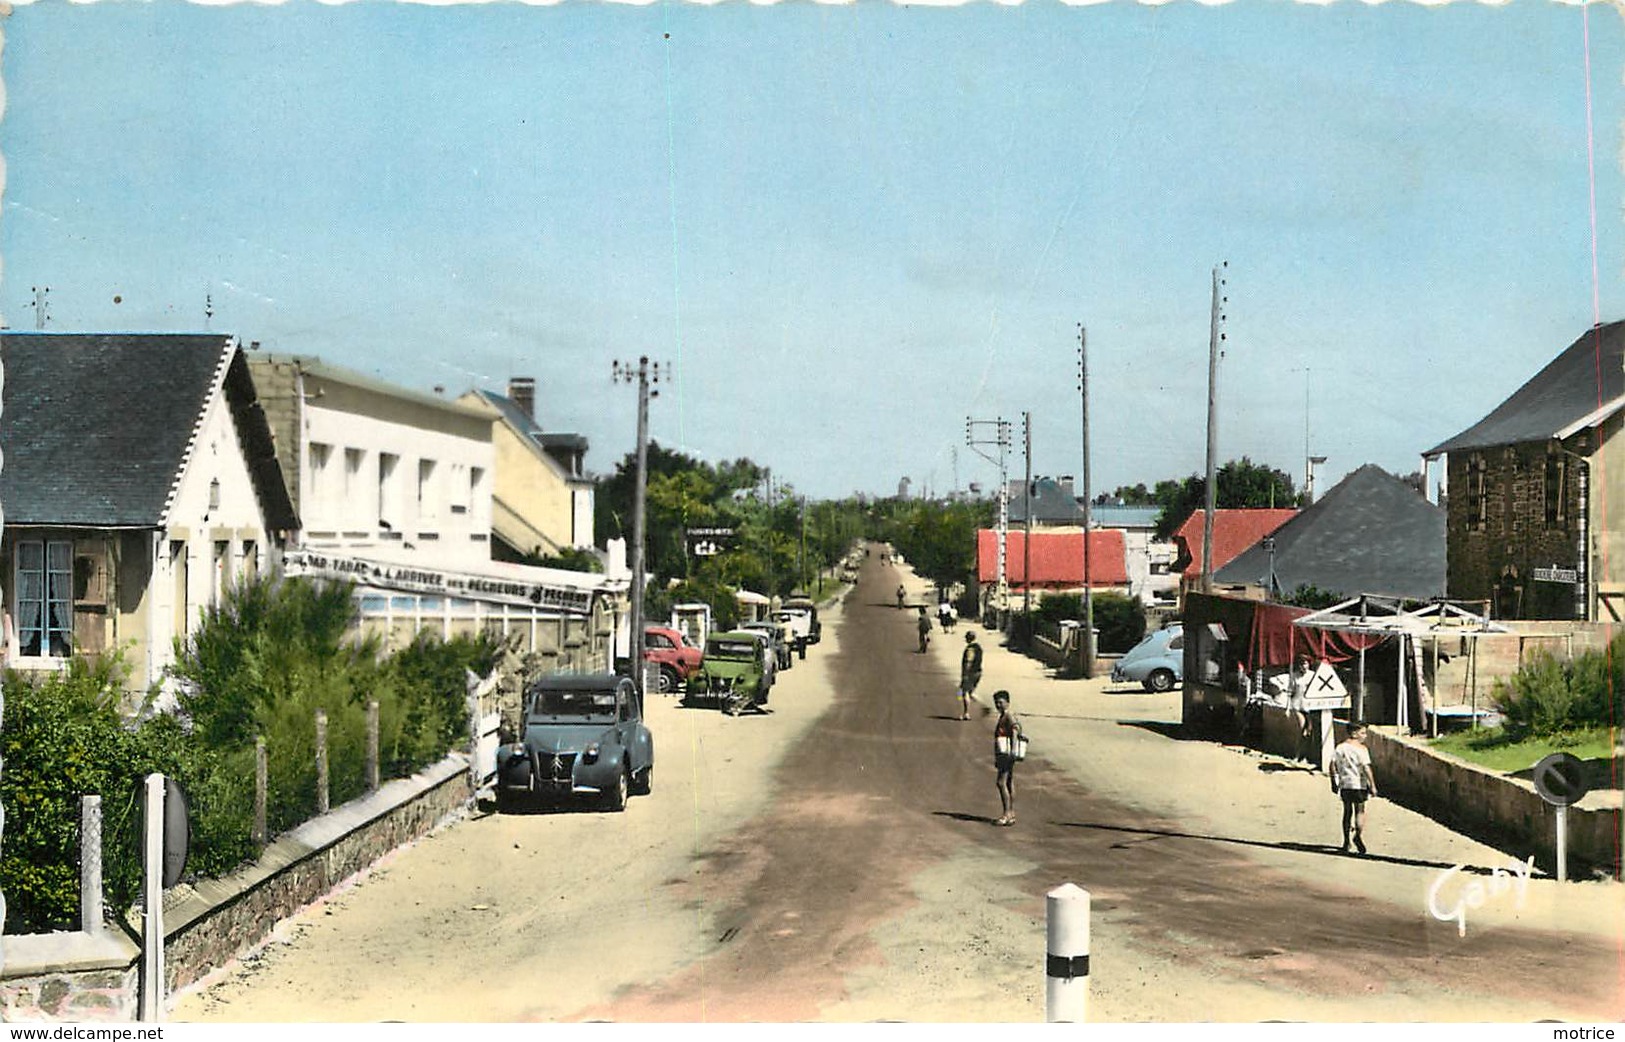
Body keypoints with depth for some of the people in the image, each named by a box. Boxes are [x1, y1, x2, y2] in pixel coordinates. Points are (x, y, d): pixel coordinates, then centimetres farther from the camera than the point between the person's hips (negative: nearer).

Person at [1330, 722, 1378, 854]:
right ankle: (1359, 834, -18)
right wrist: (1372, 786, -13)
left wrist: (1334, 783, 12)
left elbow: (1332, 765, 4)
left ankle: (1346, 841, 15)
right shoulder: (1361, 749, -10)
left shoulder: (1340, 747, 6)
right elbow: (1366, 768, -16)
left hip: (1344, 784, 5)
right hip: (1359, 784, -5)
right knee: (1360, 811, 4)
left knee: (1347, 811, 13)